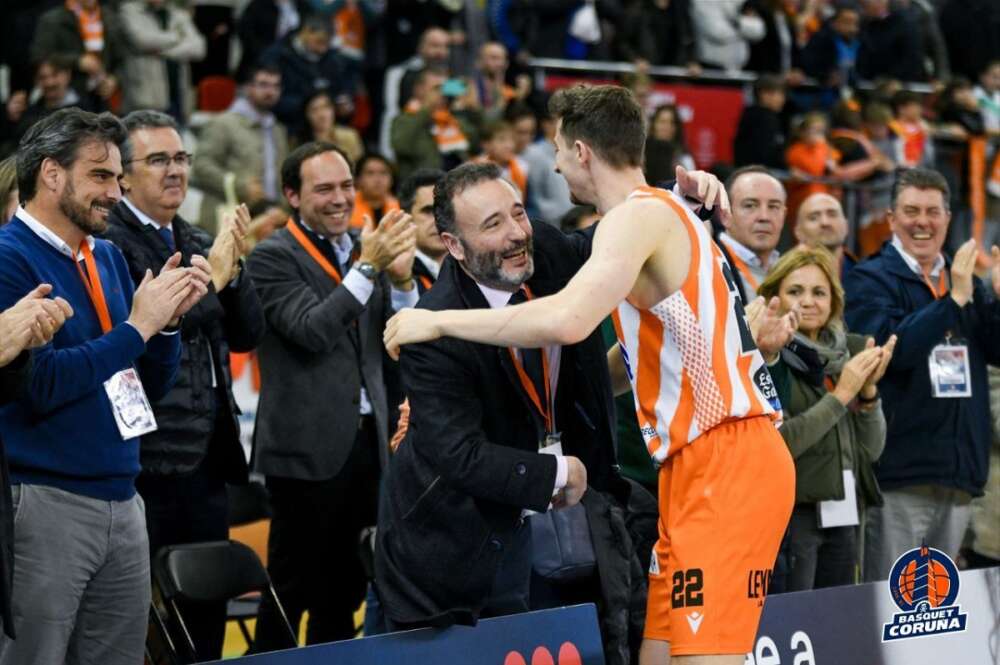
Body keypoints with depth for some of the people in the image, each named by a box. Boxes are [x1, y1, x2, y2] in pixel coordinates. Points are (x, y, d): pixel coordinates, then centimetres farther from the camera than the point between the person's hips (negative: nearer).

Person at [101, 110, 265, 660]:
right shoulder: (109, 243, -10)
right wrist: (207, 278, -18)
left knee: (207, 615, 12)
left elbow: (247, 334, 12)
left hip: (207, 460, 8)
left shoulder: (201, 246, 16)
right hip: (144, 464, -8)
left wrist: (233, 269, -3)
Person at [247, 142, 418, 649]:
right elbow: (312, 330, -21)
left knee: (343, 588, 14)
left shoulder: (365, 249, 12)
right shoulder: (273, 258, -8)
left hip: (365, 441, 7)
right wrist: (368, 267, -27)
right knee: (290, 591, -1)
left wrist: (401, 279, -11)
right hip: (308, 447, -6)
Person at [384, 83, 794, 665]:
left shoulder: (641, 214, -10)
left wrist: (437, 322, -16)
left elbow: (568, 321, -27)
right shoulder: (664, 215, 22)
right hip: (702, 468, 10)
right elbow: (622, 368, 30)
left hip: (726, 464, -10)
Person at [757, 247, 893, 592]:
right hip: (792, 514, -6)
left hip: (844, 516, 6)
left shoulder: (848, 352, 12)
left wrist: (869, 389, -4)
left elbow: (872, 449, 11)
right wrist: (841, 393, -14)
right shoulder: (768, 359, -6)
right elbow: (779, 443, -17)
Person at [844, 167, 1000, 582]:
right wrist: (952, 301, -22)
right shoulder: (869, 280, -2)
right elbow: (890, 349, -19)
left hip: (959, 471, 6)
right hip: (900, 470, -6)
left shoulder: (964, 281, 15)